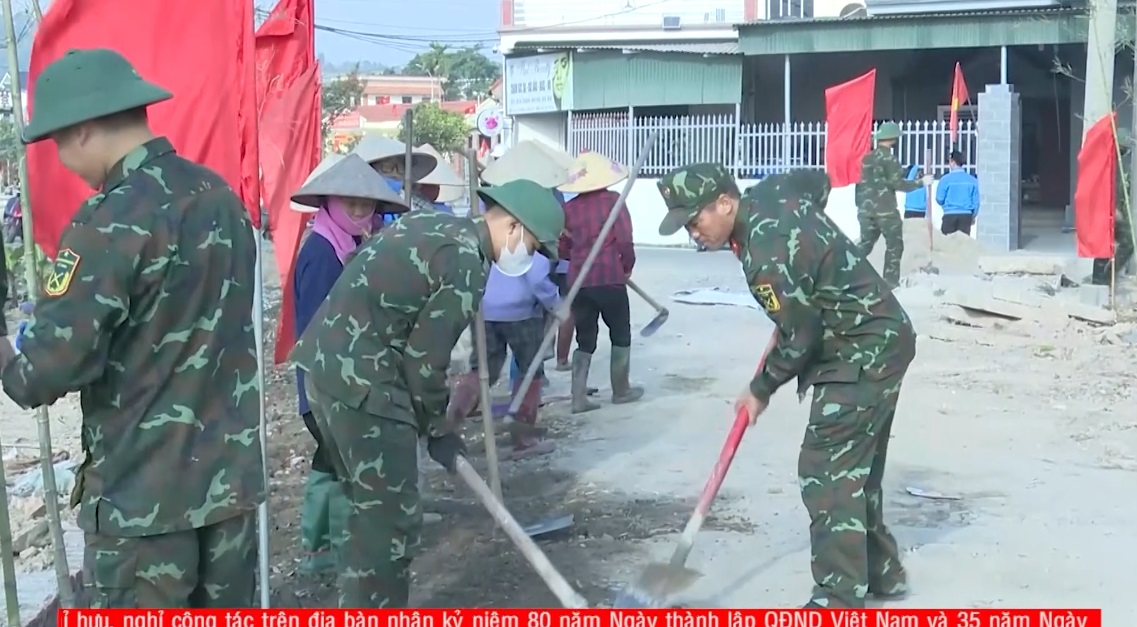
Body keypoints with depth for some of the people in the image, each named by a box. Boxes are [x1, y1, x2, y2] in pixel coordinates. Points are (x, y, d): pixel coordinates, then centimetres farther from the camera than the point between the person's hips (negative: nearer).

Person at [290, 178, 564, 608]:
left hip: (327, 365, 10)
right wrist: (437, 429, 2)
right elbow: (425, 357, -12)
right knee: (392, 519, -1)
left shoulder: (428, 222, 16)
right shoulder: (468, 263, -12)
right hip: (362, 381, -10)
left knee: (371, 509, 20)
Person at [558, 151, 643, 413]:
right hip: (609, 279, -4)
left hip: (578, 281, 4)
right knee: (620, 336, 15)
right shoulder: (613, 200, -6)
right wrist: (628, 266, 4)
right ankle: (621, 391, 25)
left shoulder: (569, 207, 6)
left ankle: (579, 399, 4)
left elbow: (563, 247, 9)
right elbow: (624, 239, -12)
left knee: (585, 340, 11)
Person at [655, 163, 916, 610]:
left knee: (826, 472, -8)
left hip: (862, 355, -10)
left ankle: (837, 602, -3)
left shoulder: (766, 257, -28)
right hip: (878, 340, 10)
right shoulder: (769, 194, 0)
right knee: (855, 466, 18)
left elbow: (799, 339, -21)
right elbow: (818, 181, 22)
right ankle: (881, 570, 30)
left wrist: (761, 390, -5)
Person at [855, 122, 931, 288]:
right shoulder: (889, 158, -10)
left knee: (865, 244, 13)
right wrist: (921, 182, -6)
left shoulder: (867, 158, 11)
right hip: (885, 210, -6)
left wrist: (860, 205, 23)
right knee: (894, 245, 4)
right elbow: (897, 184, -14)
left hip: (866, 209, 6)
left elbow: (860, 183, 15)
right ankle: (891, 281, 3)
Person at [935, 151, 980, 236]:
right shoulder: (972, 180, 3)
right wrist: (973, 216, 20)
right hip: (966, 215, 3)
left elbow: (939, 199, -3)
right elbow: (976, 201, 7)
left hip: (950, 215, -3)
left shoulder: (946, 179, -6)